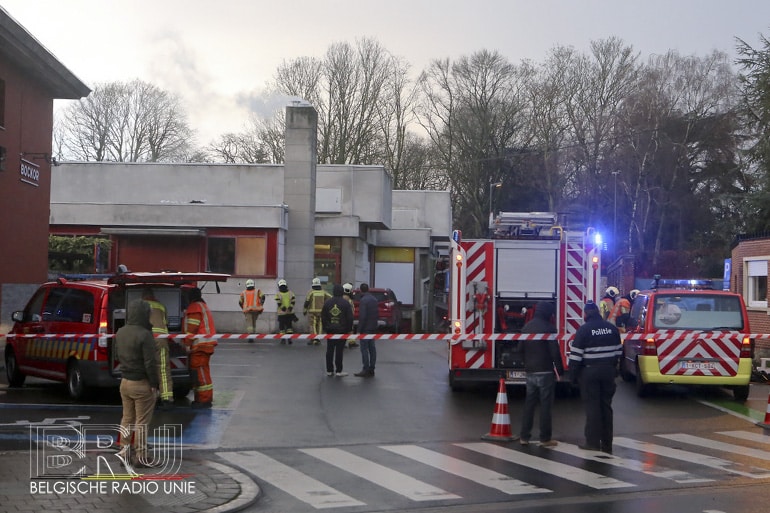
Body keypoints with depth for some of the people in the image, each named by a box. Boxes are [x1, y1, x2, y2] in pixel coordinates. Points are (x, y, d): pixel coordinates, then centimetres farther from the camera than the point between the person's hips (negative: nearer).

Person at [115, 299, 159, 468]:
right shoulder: (145, 335, -22)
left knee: (127, 418, 18)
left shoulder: (120, 332, 2)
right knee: (142, 422, 2)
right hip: (142, 384, -7)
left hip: (125, 381, 7)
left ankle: (124, 449, 23)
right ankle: (140, 458, 9)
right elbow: (150, 363, -20)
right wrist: (154, 384, -13)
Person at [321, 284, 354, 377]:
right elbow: (350, 318, -5)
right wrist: (349, 329, 4)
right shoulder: (346, 303, -6)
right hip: (342, 330, -3)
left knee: (330, 350, 9)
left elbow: (323, 317, 6)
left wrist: (325, 327, 14)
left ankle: (329, 370, 12)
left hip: (330, 330, 3)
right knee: (339, 351, -1)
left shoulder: (327, 302, 3)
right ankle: (338, 371, -1)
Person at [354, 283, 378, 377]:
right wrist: (374, 325, 18)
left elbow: (362, 316, -19)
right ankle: (371, 370, 14)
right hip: (373, 328, 8)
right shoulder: (374, 299, 10)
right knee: (372, 348, 10)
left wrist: (360, 329, -13)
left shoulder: (363, 300, -15)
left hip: (365, 328, -8)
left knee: (364, 349, -5)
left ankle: (366, 370, -6)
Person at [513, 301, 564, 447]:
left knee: (529, 404, 11)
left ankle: (524, 436, 12)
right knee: (545, 405, -1)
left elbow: (520, 349, 13)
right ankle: (545, 438, 1)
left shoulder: (527, 327, 9)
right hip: (545, 372, -6)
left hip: (530, 371, 6)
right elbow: (555, 351, -15)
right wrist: (560, 370, -7)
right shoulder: (549, 328, -12)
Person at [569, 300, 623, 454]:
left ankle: (593, 442, 0)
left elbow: (576, 355, -11)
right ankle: (607, 444, 13)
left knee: (592, 406, -1)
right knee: (606, 405, 10)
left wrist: (573, 375, -5)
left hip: (589, 372, -5)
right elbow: (618, 350, 12)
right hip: (608, 371, 5)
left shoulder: (584, 330, -9)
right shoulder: (612, 328, 8)